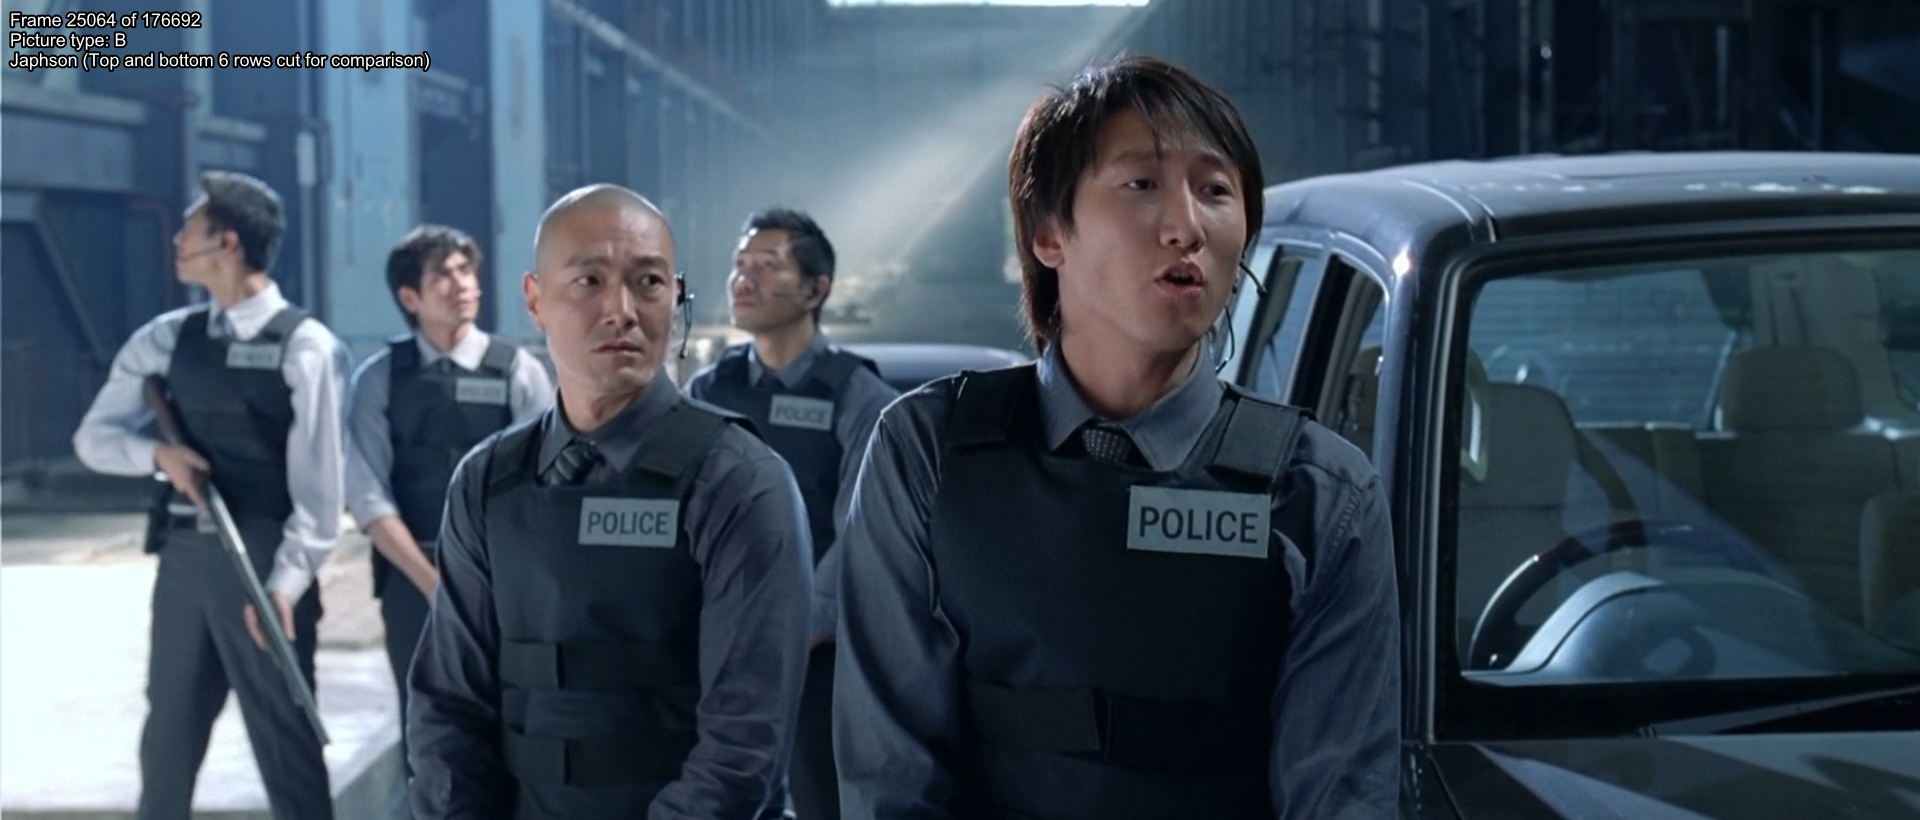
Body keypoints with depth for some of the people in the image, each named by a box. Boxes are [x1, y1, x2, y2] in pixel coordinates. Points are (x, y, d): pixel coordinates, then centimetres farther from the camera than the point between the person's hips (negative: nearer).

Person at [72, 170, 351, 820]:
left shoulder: (305, 345, -9)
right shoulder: (169, 338, 8)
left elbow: (317, 477, -12)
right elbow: (94, 436, 13)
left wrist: (285, 581, -18)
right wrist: (159, 453, -8)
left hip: (263, 561, -6)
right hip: (184, 557, 6)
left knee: (283, 742, 2)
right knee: (168, 737, 15)